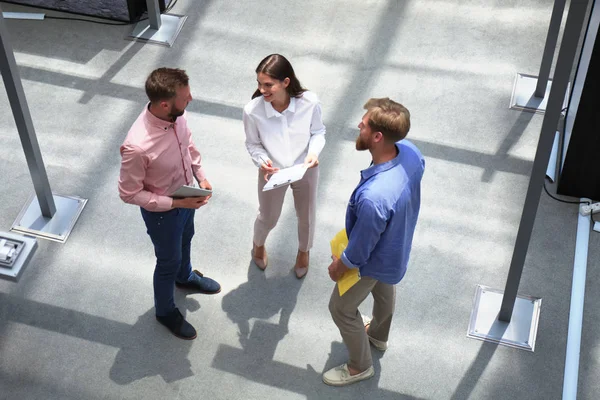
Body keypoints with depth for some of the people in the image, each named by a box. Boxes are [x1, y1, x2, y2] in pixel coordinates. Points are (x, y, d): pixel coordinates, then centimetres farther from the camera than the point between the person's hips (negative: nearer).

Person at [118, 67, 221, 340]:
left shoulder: (176, 115, -21)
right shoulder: (137, 146, -42)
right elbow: (129, 194, -27)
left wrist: (201, 176, -4)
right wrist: (176, 203, -27)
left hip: (186, 196, 6)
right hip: (162, 211, -6)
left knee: (185, 240, 34)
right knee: (169, 261, 19)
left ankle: (185, 277, 66)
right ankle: (165, 311, 49)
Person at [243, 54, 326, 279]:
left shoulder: (309, 102, -29)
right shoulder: (253, 111, -30)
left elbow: (318, 132, -10)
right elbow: (253, 144, -12)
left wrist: (314, 152, -29)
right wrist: (262, 160, -32)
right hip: (273, 173, -1)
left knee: (306, 216, 26)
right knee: (268, 218, 25)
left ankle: (303, 251, 61)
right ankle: (258, 245, 63)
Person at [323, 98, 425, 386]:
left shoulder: (374, 197, -49)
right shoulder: (410, 151, -26)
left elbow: (361, 248, -31)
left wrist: (339, 267, -9)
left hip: (375, 259, -7)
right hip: (397, 245, 7)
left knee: (341, 308, 20)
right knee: (384, 289, 36)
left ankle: (360, 366, 45)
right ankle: (379, 335, 66)